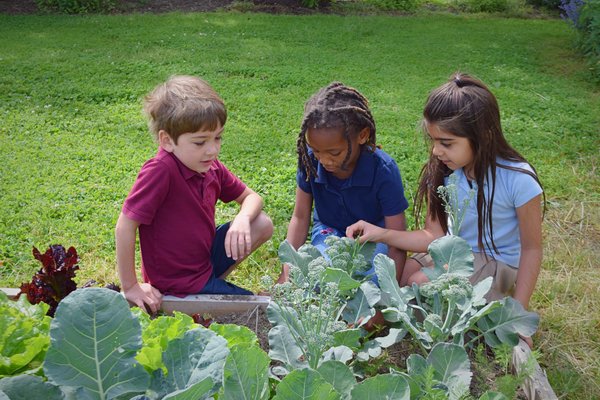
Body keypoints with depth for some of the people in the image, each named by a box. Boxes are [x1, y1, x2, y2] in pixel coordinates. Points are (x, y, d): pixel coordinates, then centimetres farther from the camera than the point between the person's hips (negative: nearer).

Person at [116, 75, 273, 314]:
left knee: (263, 224, 0)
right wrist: (131, 287, -20)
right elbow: (125, 227, -27)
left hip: (205, 257, 7)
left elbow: (251, 197, 6)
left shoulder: (210, 167, -5)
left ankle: (213, 282, 5)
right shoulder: (161, 171, -29)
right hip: (176, 283, -7)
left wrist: (242, 219, -18)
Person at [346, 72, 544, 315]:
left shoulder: (518, 179, -23)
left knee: (420, 283, -24)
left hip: (497, 262, -5)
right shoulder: (443, 172, -11)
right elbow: (434, 235, -8)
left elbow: (531, 249, -14)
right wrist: (381, 234, -21)